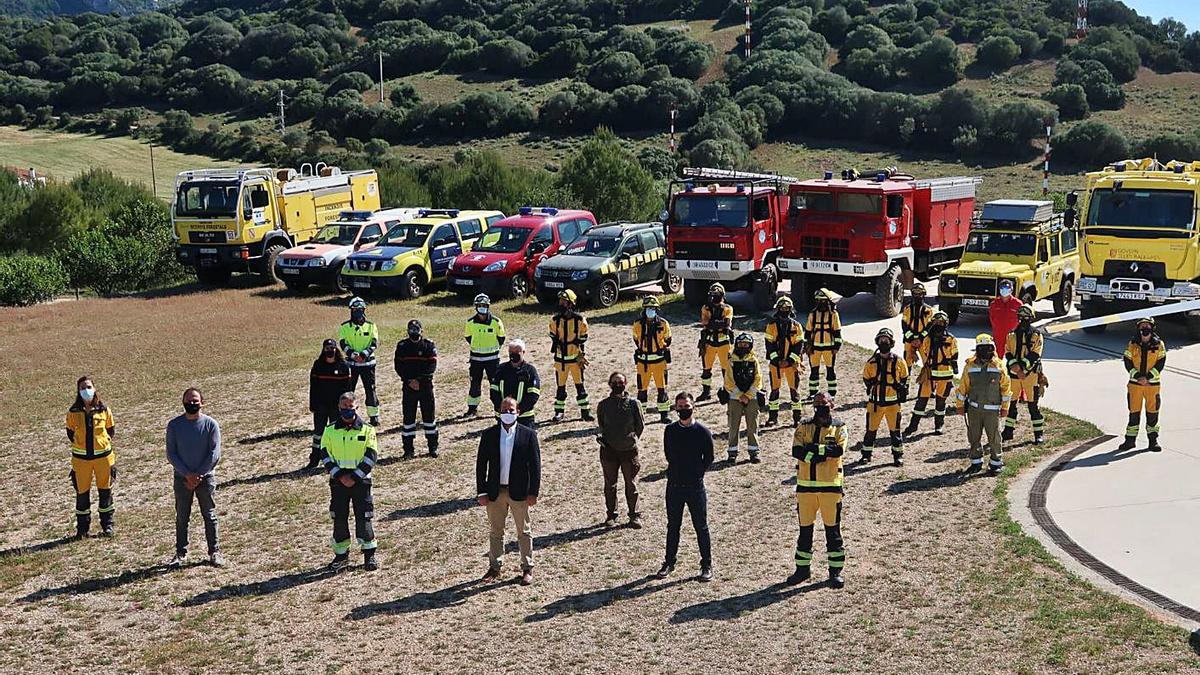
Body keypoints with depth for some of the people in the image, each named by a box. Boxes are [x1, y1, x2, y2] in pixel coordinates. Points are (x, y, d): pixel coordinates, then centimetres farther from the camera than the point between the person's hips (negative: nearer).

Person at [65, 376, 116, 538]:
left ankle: (107, 525, 21)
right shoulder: (73, 412, -4)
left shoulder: (104, 410, -3)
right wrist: (81, 444, 4)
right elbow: (70, 433, 8)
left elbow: (110, 430, 9)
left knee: (105, 491, 9)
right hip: (81, 458, 0)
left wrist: (102, 442, 2)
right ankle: (82, 528, 18)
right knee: (82, 493, 7)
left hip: (103, 456, 0)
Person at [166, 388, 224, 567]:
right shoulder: (174, 425, -1)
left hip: (206, 477, -1)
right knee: (182, 517, 6)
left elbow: (214, 454, -7)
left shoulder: (211, 424, -4)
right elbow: (171, 454, -2)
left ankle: (214, 552, 13)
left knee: (209, 516, 5)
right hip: (182, 478, 1)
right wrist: (187, 474, -12)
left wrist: (198, 475, -12)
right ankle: (181, 554, 15)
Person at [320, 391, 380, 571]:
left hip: (360, 480, -2)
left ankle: (369, 554, 10)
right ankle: (341, 555, 17)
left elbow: (371, 457, -5)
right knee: (339, 517, 6)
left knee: (363, 517, -1)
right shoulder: (330, 431, 3)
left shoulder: (367, 430, -2)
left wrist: (354, 477, -12)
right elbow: (326, 456, 0)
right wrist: (340, 476, -11)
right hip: (338, 481, 2)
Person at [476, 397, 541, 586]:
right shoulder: (488, 435, 1)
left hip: (519, 492, -2)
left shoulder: (528, 435, -4)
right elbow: (481, 464, 2)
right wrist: (481, 492, -3)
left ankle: (527, 568, 18)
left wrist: (533, 492, -8)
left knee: (524, 532, 8)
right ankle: (494, 567, 24)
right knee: (495, 531, 12)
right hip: (495, 492, 2)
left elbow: (535, 465, -3)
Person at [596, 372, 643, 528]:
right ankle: (611, 514, 22)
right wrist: (606, 439, 3)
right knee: (610, 484, 10)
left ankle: (634, 515, 16)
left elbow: (640, 426, 5)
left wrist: (631, 439, 6)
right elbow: (601, 426, 11)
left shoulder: (634, 404, -3)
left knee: (631, 484, 6)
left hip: (629, 450, -1)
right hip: (609, 450, 1)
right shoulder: (603, 405, 0)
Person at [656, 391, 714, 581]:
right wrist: (678, 471, 10)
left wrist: (696, 474, 1)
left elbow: (708, 459, 1)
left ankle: (707, 565, 15)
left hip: (695, 487, -3)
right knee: (673, 525, 13)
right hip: (674, 485, 3)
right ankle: (669, 562, 25)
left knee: (701, 526, 5)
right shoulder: (670, 430, 1)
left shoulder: (702, 432, -8)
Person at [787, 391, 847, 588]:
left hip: (830, 484, -2)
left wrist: (814, 448, -19)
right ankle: (803, 568, 21)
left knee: (832, 528, 3)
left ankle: (836, 570, 12)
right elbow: (796, 451, -9)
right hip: (806, 484, 2)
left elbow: (839, 449, -17)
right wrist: (821, 453, -21)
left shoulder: (838, 428, 1)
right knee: (805, 527, 10)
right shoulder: (804, 427, 6)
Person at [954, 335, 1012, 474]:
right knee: (974, 436, 8)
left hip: (992, 409, -2)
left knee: (994, 437, 0)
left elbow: (1006, 387, 3)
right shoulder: (970, 366, 0)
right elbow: (963, 386, 7)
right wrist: (960, 405, 9)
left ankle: (996, 462, 12)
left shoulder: (999, 366, -2)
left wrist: (1005, 407, 3)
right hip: (974, 408, 2)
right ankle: (976, 461, 21)